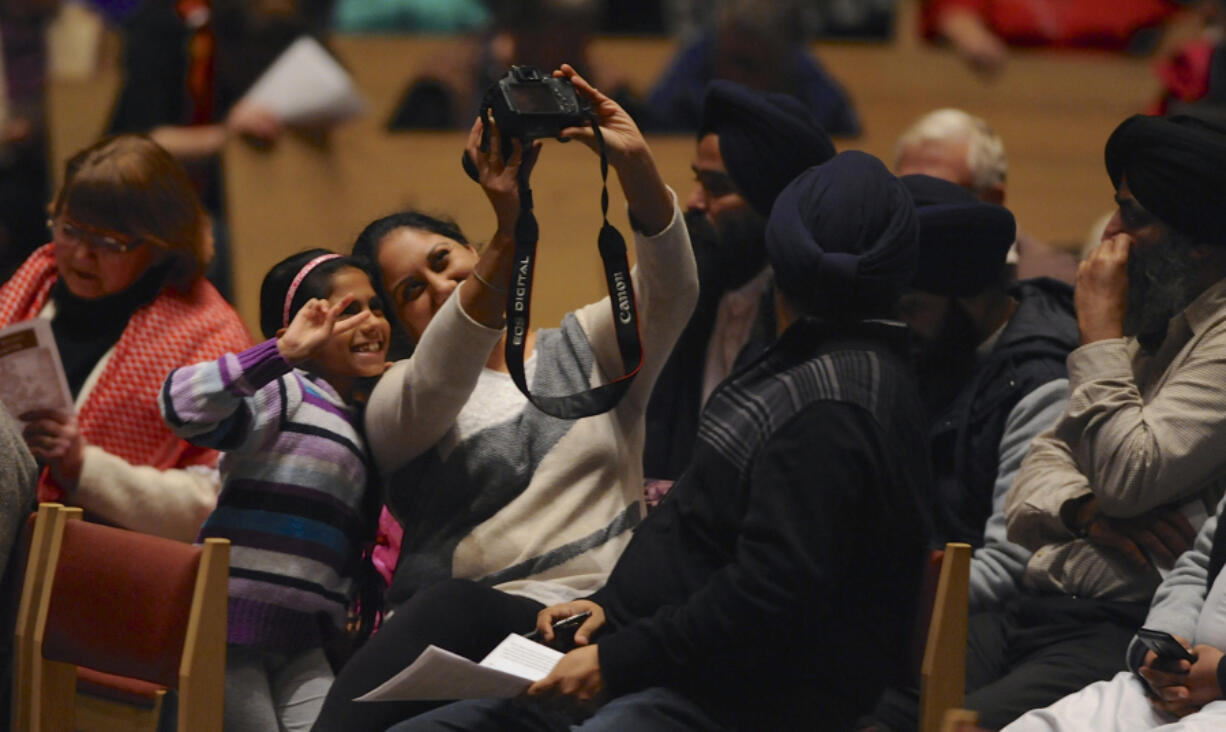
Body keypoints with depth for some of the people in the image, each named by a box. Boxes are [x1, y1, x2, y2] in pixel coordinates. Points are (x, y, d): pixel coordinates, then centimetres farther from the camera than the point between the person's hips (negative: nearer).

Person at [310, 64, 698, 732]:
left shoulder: (587, 347, 19)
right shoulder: (397, 400, 12)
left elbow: (669, 290, -1)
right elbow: (442, 376, -12)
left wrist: (634, 162, -20)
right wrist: (510, 230, -27)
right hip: (439, 634, -1)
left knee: (450, 608, -32)